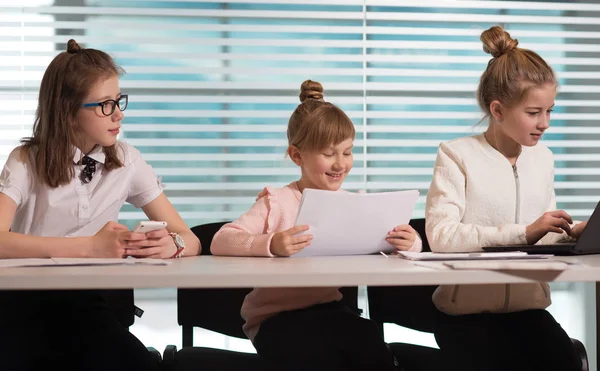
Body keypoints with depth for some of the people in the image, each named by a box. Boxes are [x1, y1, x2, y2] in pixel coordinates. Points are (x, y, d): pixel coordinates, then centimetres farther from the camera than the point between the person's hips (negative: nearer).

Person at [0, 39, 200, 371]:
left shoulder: (127, 161, 3)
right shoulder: (27, 161, -5)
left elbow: (191, 240, 2)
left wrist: (172, 244, -23)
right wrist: (90, 247, -31)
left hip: (86, 303, 2)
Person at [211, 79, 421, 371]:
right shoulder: (278, 203, -7)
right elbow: (219, 243, -17)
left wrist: (409, 243, -17)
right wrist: (270, 245, -35)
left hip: (328, 311, 4)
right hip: (275, 317, -4)